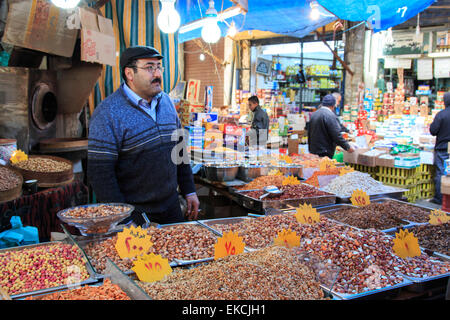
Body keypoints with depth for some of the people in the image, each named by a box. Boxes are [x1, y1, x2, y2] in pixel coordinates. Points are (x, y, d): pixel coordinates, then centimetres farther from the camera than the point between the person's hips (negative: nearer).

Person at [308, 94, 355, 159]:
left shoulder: (313, 114, 12)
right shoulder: (330, 116, -13)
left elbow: (309, 134, 18)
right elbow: (336, 135, -18)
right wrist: (348, 147, -7)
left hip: (313, 151, 8)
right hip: (325, 153, -8)